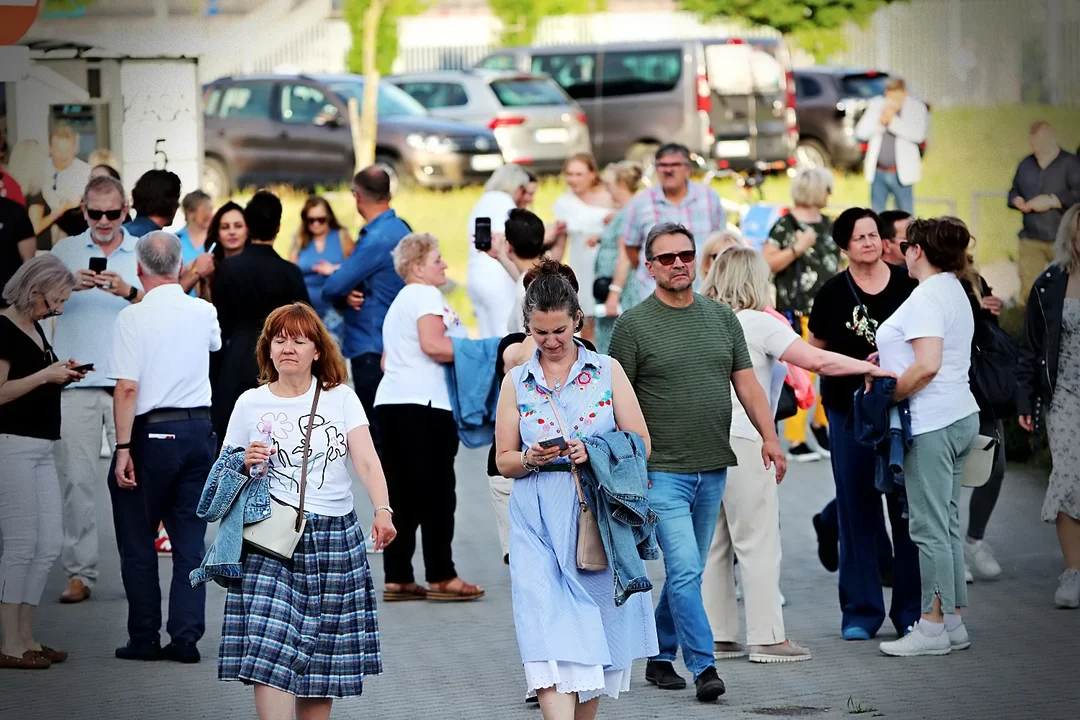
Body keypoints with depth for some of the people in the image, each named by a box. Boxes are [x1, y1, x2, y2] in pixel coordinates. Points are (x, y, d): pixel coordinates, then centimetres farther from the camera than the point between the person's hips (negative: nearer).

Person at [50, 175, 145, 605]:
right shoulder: (66, 251, 11)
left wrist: (130, 292, -17)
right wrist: (69, 285, -17)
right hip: (76, 380, 1)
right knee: (76, 478, -3)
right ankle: (79, 573, 2)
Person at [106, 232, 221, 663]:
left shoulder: (133, 317, -11)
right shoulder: (203, 313, 4)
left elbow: (127, 388, -16)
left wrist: (123, 448, -13)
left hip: (152, 433, -4)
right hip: (200, 429, 4)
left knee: (138, 541, 6)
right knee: (189, 540, 8)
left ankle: (144, 639, 7)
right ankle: (186, 637, 4)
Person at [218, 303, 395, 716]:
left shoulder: (340, 398, 6)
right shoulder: (250, 404, 6)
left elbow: (366, 461, -6)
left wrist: (382, 511, -23)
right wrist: (245, 464, -12)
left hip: (335, 538, 1)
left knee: (323, 665, 5)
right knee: (269, 652, -15)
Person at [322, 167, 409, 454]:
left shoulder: (377, 239, -19)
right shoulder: (400, 229, 11)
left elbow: (333, 288, -19)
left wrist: (344, 293, 3)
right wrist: (349, 293, -7)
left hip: (372, 349, -10)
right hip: (393, 346, 10)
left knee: (377, 434, -7)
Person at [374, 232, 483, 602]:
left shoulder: (400, 301, 26)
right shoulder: (426, 295, -5)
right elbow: (432, 344, -19)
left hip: (392, 402, 10)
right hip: (423, 404, -10)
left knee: (402, 497, 7)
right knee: (436, 493, -5)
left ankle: (397, 578, 6)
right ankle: (441, 576, -4)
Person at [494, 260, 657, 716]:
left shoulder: (607, 372, 6)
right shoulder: (517, 382, 10)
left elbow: (640, 445, 3)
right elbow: (504, 460, 11)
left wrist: (593, 453, -14)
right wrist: (531, 460, -11)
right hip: (539, 525, 0)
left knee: (595, 634, 5)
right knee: (549, 633, -13)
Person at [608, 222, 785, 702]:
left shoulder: (721, 317, 11)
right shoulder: (633, 325, -4)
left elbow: (746, 383, 10)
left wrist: (769, 437, -2)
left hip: (712, 469, 5)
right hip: (662, 470, -5)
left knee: (687, 570, 12)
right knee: (685, 570, -12)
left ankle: (660, 658, 24)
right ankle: (703, 667, -12)